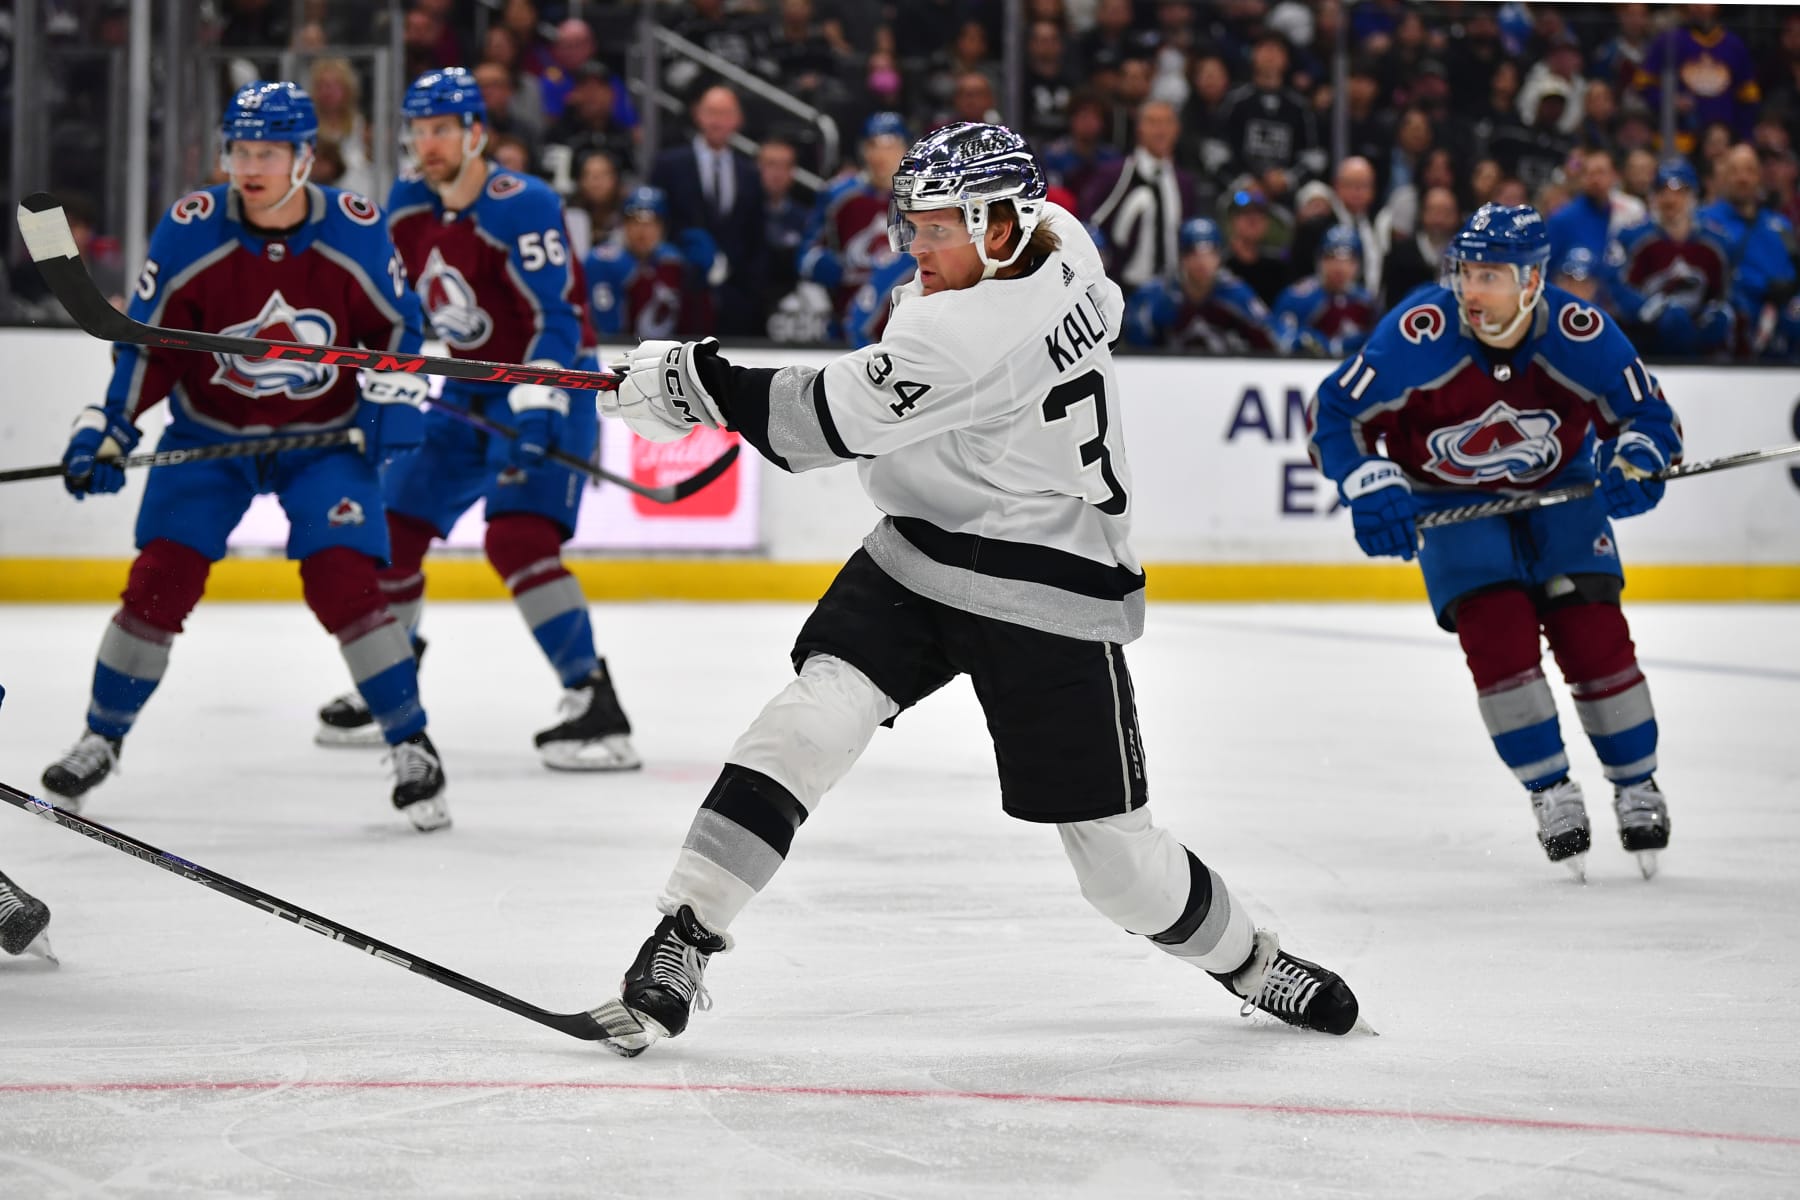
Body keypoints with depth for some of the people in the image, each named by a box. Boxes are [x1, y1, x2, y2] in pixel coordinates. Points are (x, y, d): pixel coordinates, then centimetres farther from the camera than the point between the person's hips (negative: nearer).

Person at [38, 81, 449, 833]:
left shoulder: (355, 231, -15)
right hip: (208, 433, 1)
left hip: (325, 434, -1)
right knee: (161, 579, -8)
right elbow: (147, 340, -9)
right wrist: (107, 429, -16)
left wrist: (393, 398, -13)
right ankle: (101, 740, 11)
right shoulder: (189, 230, -16)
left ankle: (411, 747, -3)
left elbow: (395, 324, 1)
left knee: (345, 584, -15)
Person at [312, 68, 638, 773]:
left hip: (544, 387, -8)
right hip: (466, 392, 8)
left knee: (517, 537, -26)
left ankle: (596, 706, -26)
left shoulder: (521, 207, -22)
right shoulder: (408, 207, 2)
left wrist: (534, 407, -36)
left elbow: (557, 320, -26)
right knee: (390, 525, 9)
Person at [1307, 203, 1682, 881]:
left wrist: (1635, 462, -32)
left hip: (1559, 490, 1)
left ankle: (1637, 787, 11)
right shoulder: (1419, 334, -28)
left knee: (1593, 634, -9)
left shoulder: (1579, 335, -24)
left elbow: (1646, 413, -11)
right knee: (1497, 635, -17)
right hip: (1451, 503, -1)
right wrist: (1370, 486, -33)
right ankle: (1551, 793, -1)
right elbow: (1334, 413, -20)